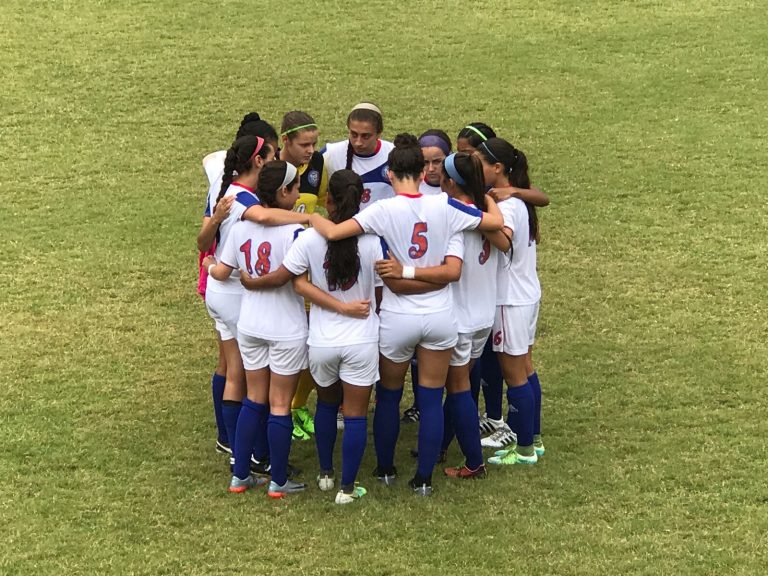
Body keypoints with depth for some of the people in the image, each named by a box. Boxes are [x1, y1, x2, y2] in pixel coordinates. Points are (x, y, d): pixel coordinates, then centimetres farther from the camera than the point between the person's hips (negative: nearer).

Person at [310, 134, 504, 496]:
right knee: (432, 399, 9)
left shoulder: (383, 211, -14)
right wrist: (488, 195, 21)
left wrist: (311, 217, -1)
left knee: (388, 396, 18)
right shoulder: (444, 207, -8)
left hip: (397, 320, -1)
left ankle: (385, 469, 30)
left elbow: (332, 233, -21)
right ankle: (424, 479, 12)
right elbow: (496, 222, 1)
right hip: (440, 317, 1)